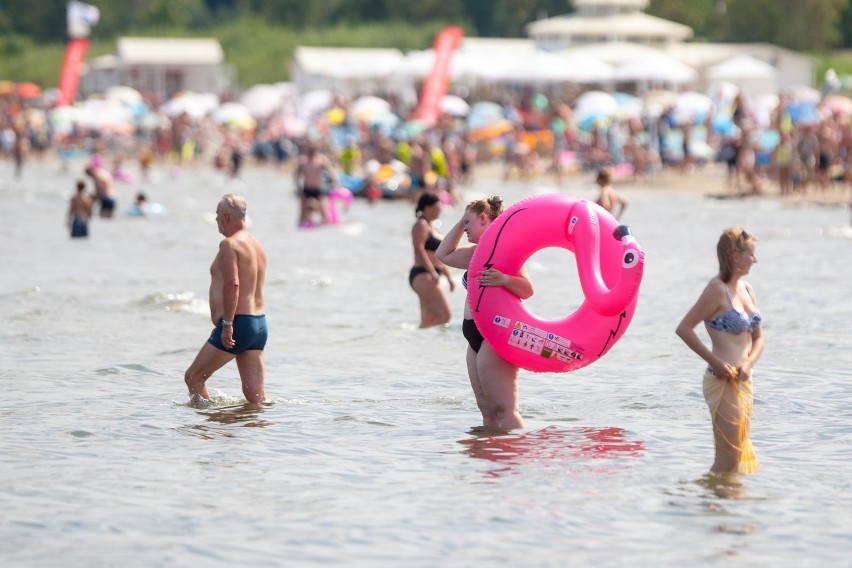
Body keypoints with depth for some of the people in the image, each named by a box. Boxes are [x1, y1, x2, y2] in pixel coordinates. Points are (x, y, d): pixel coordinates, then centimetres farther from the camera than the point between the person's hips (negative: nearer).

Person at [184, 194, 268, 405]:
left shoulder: (229, 244, -10)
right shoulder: (257, 246, 18)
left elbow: (232, 285, -21)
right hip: (259, 324, 9)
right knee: (255, 394, 4)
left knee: (193, 378, 3)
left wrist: (227, 324, -23)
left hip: (238, 323, -9)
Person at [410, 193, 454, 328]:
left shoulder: (430, 227, 23)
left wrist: (449, 276, 25)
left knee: (429, 321, 6)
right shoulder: (421, 225, -8)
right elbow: (419, 249, -20)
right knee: (444, 315, -19)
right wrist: (432, 272, -28)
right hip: (423, 275, -10)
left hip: (430, 277, 10)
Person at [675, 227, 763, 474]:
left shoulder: (746, 289, 11)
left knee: (741, 455, 13)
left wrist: (748, 363, -4)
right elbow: (684, 329, -17)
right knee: (727, 460, -7)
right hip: (723, 381, -8)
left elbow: (758, 337, 16)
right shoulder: (718, 289, -13)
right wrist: (715, 361, -16)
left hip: (743, 380, 8)